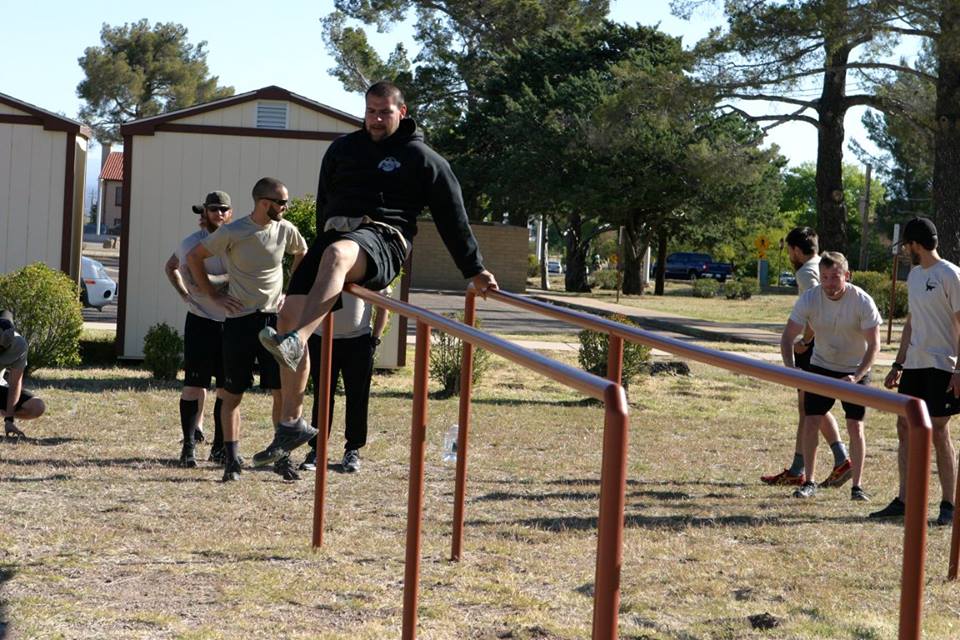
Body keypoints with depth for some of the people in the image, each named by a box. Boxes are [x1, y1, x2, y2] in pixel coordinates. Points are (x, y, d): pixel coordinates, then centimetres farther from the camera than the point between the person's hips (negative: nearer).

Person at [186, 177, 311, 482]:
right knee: (233, 394, 4)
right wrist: (213, 295, -1)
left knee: (283, 389, -4)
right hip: (239, 321, -3)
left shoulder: (285, 230, 1)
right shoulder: (231, 233, -10)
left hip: (274, 318, 3)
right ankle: (231, 459, 13)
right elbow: (194, 257, 2)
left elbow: (302, 254, 23)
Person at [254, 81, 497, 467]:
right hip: (335, 233, 6)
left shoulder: (421, 159, 11)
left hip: (382, 239, -5)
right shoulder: (343, 149, 23)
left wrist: (474, 271, 12)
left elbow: (451, 216, 12)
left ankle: (295, 342, -63)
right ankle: (291, 421, 1)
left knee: (337, 253, -42)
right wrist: (320, 243, 34)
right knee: (289, 316, -10)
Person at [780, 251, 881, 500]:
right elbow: (788, 337, -13)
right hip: (821, 367, 2)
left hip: (856, 370, -2)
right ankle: (809, 481, 7)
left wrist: (856, 377, -31)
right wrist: (790, 370, -29)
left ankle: (857, 485, 5)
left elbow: (874, 345, -18)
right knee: (811, 421, -6)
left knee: (855, 426, -7)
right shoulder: (809, 299, -18)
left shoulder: (863, 301, -22)